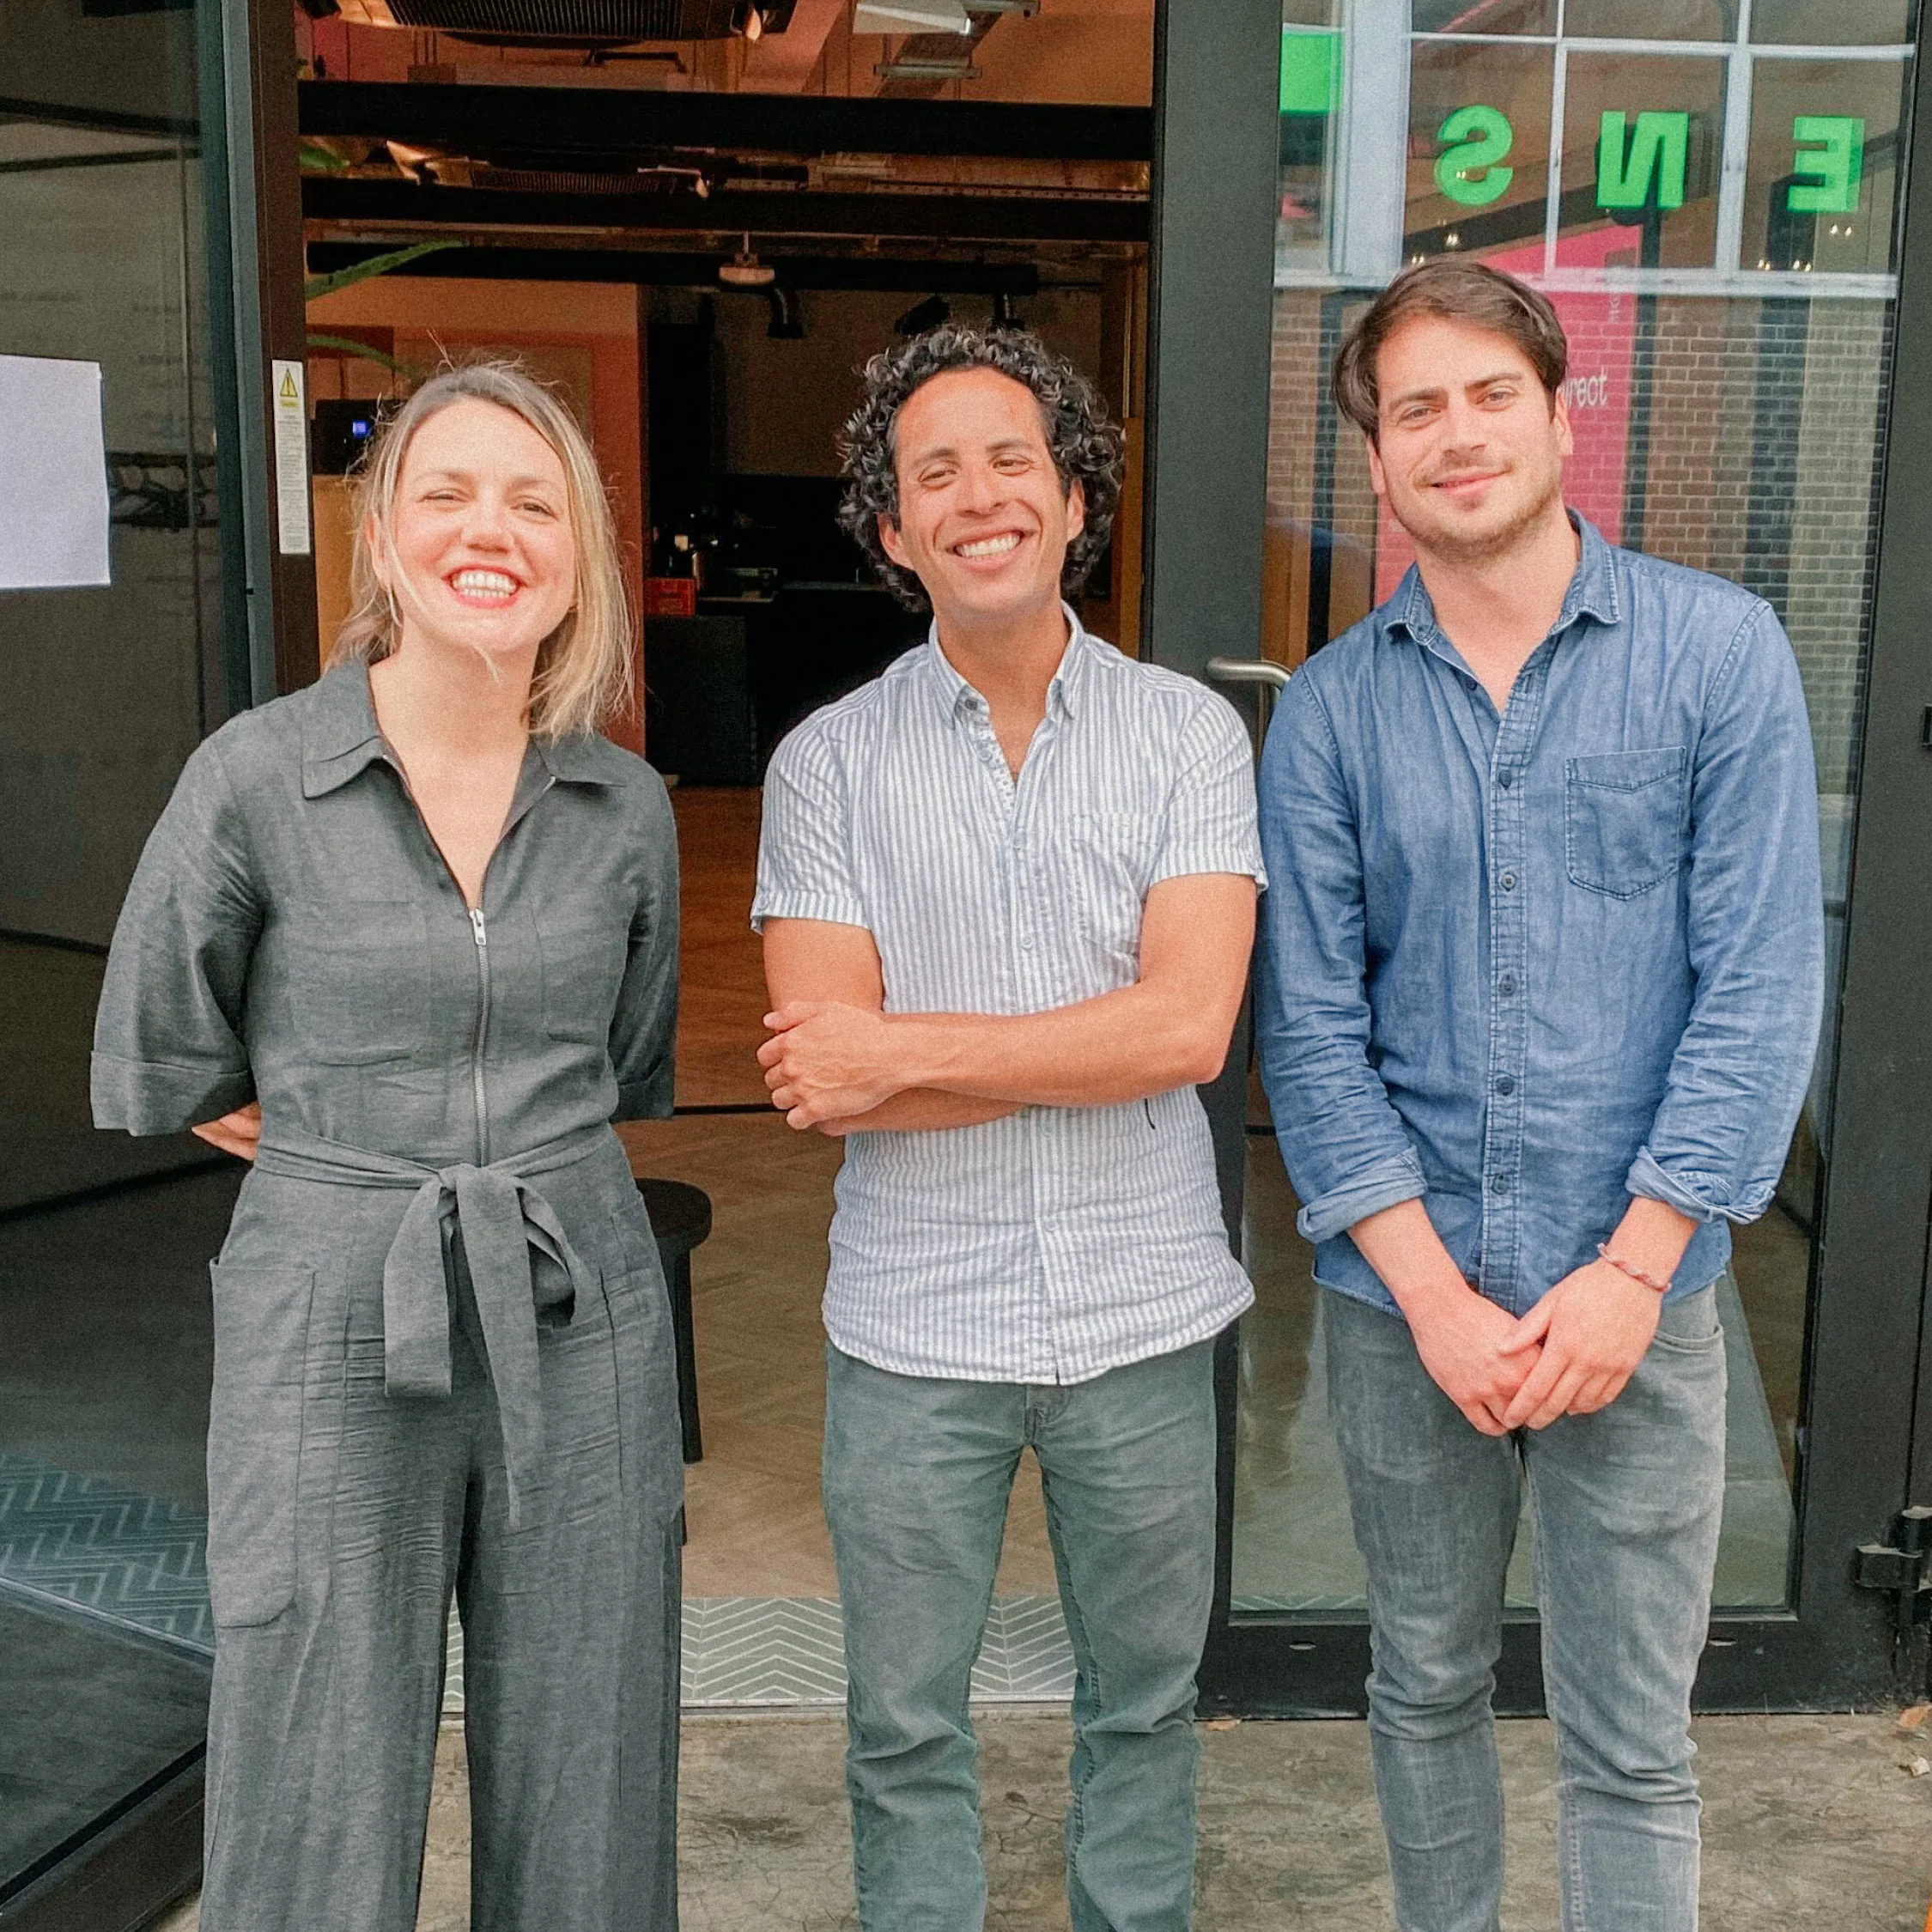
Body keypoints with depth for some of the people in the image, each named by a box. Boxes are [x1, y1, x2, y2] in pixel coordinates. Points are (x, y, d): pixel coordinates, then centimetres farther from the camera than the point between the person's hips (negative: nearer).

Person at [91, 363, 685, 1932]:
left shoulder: (628, 806, 2)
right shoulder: (258, 777, -7)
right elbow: (159, 1072, 4)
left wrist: (519, 1158, 11)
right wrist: (345, 1157, 8)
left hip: (579, 1329, 3)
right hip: (329, 1337, -2)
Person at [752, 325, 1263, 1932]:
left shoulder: (1187, 734, -3)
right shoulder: (830, 760, -3)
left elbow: (1190, 1024, -15)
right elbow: (823, 1077, -11)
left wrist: (905, 1046, -16)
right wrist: (1095, 1046, -15)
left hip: (1143, 1315, 1)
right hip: (914, 1328, 0)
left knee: (1144, 1702, 19)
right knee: (906, 1728, 15)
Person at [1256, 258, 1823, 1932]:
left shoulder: (1718, 650, -4)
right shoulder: (1330, 710, 1)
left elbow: (1760, 985, -8)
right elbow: (1312, 1025, -2)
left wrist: (1629, 1271, -13)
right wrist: (1435, 1291, -11)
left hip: (1640, 1299, -2)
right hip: (1402, 1295, 2)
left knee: (1632, 1747, 8)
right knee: (1427, 1690, 18)